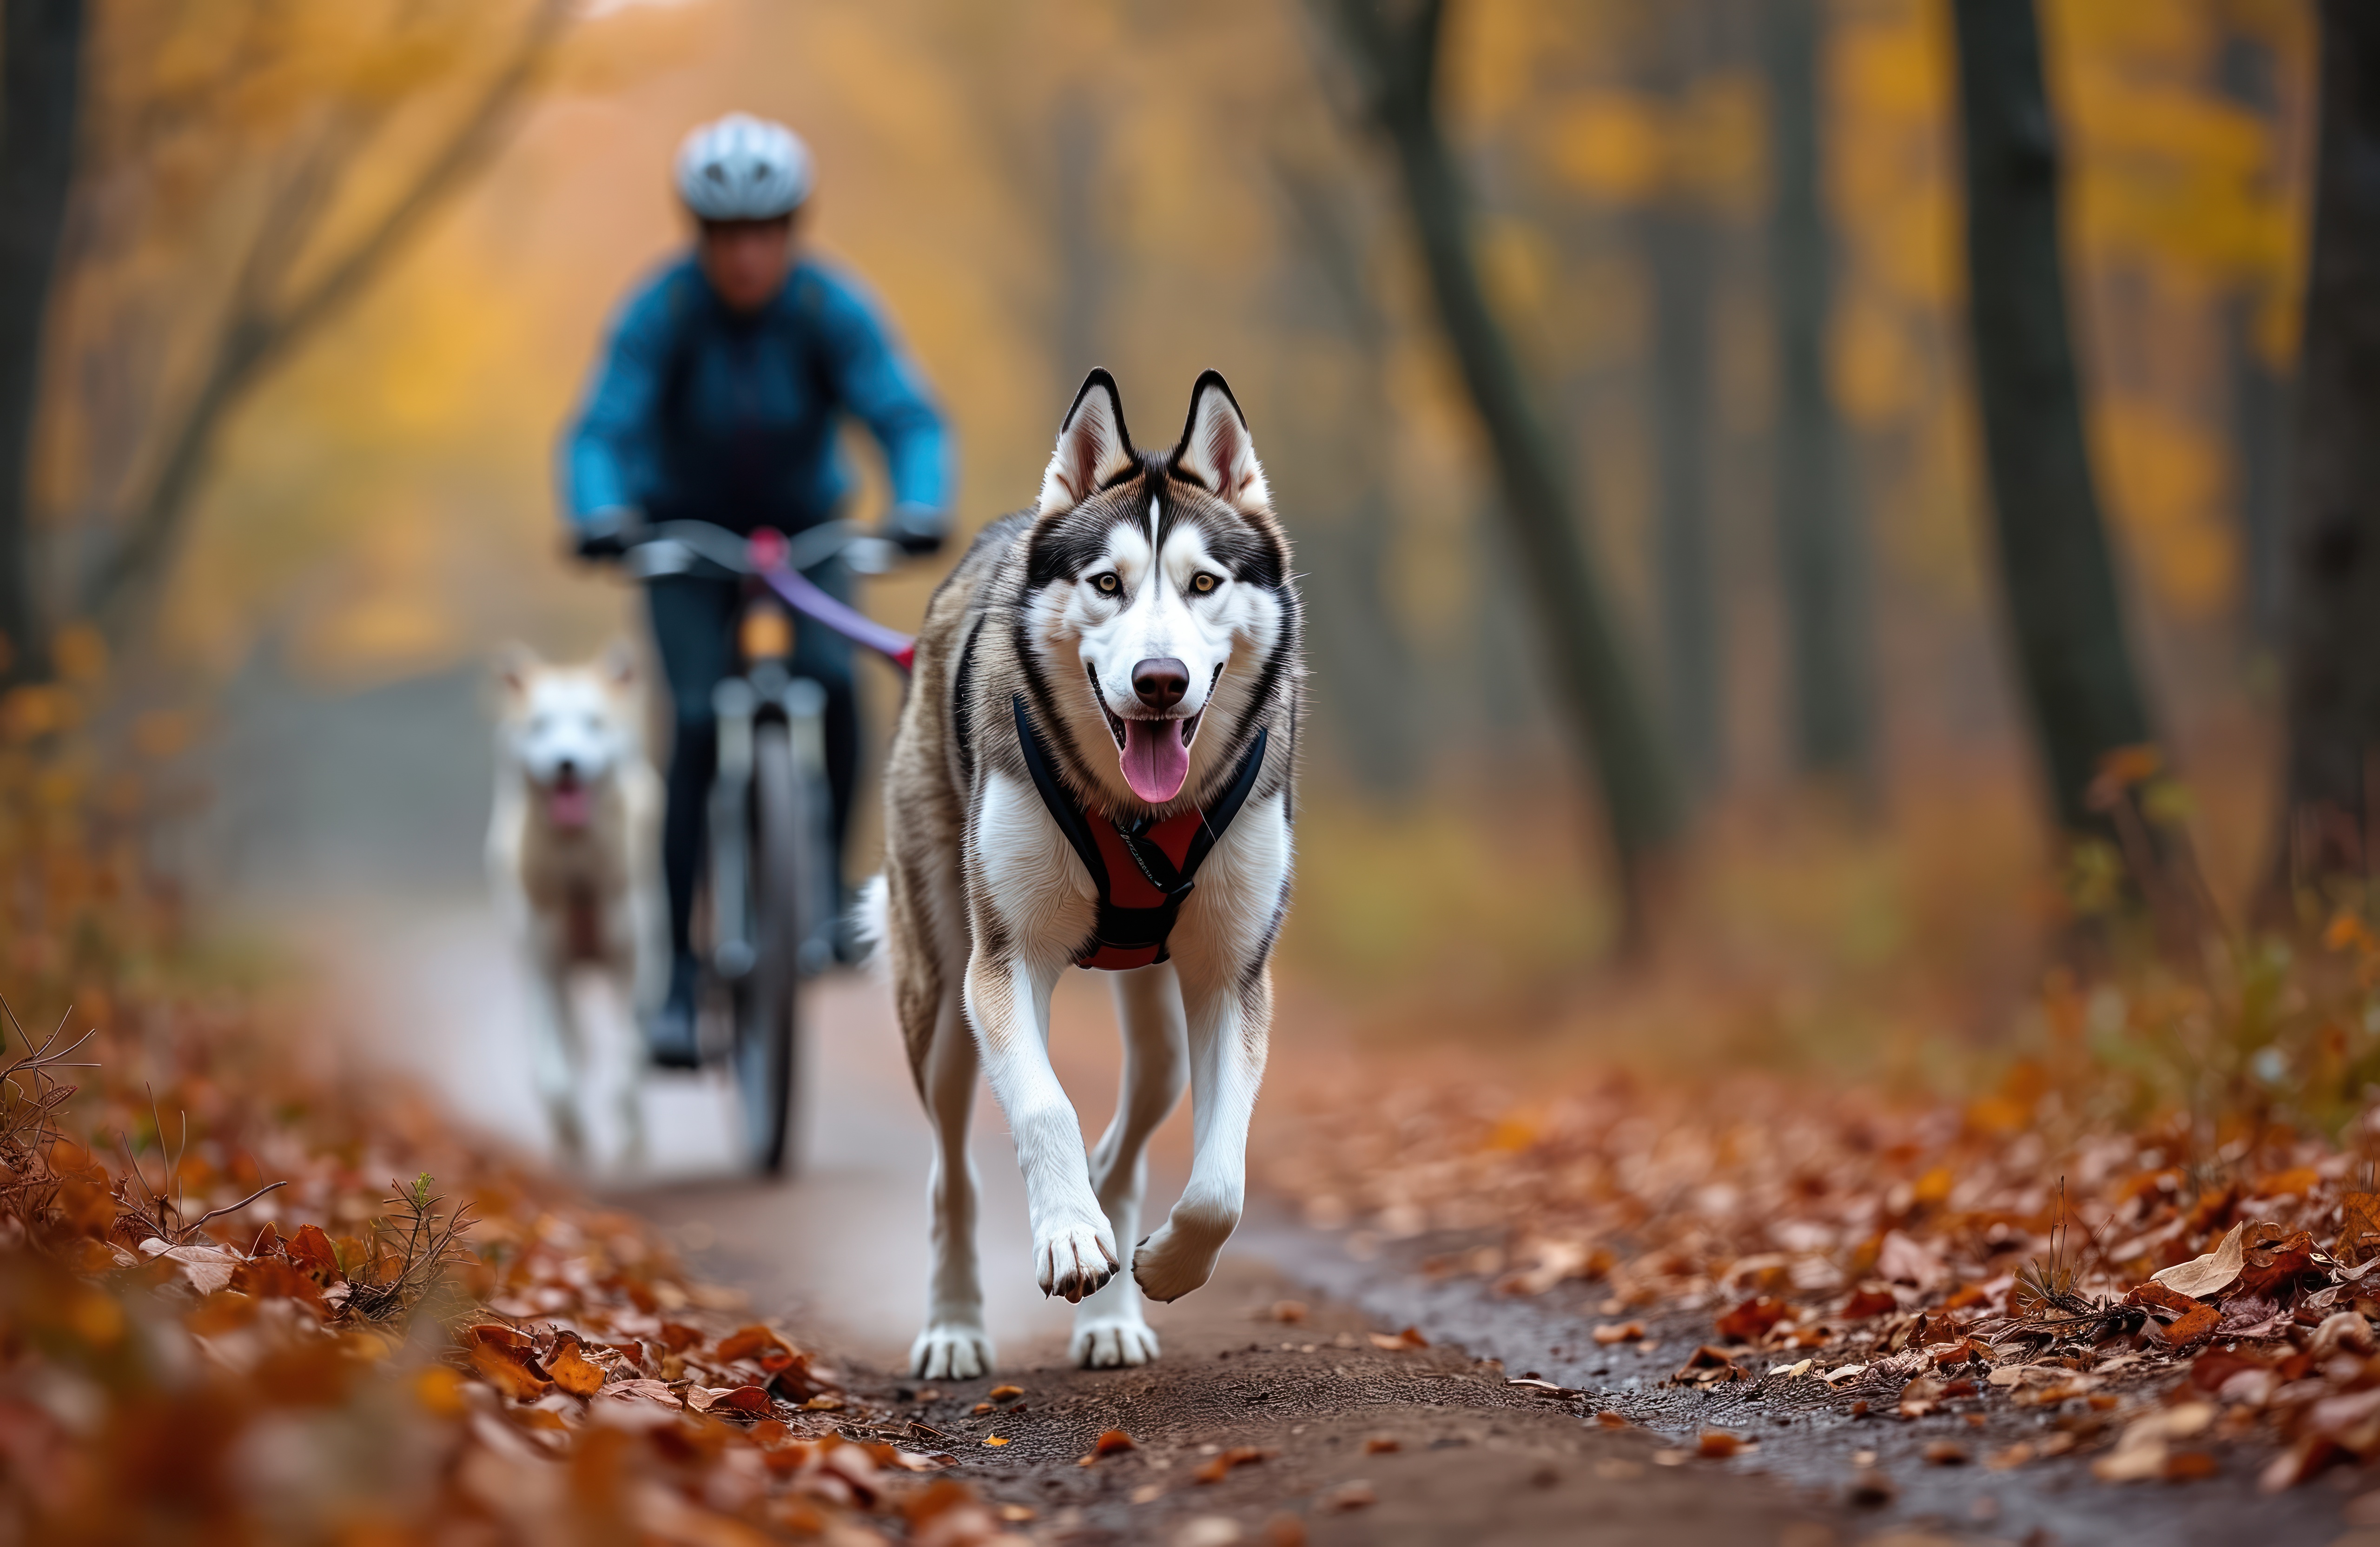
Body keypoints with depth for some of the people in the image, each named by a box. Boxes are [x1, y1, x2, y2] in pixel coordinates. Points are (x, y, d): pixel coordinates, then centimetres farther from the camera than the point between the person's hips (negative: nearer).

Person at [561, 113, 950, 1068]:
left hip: (804, 531, 1)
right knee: (699, 728, -19)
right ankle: (683, 971, -14)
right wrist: (599, 516, -52)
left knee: (831, 684, -27)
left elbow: (907, 419, -28)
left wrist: (920, 510, -48)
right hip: (685, 536, -1)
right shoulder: (660, 316, -22)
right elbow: (600, 432, -30)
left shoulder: (831, 311, -20)